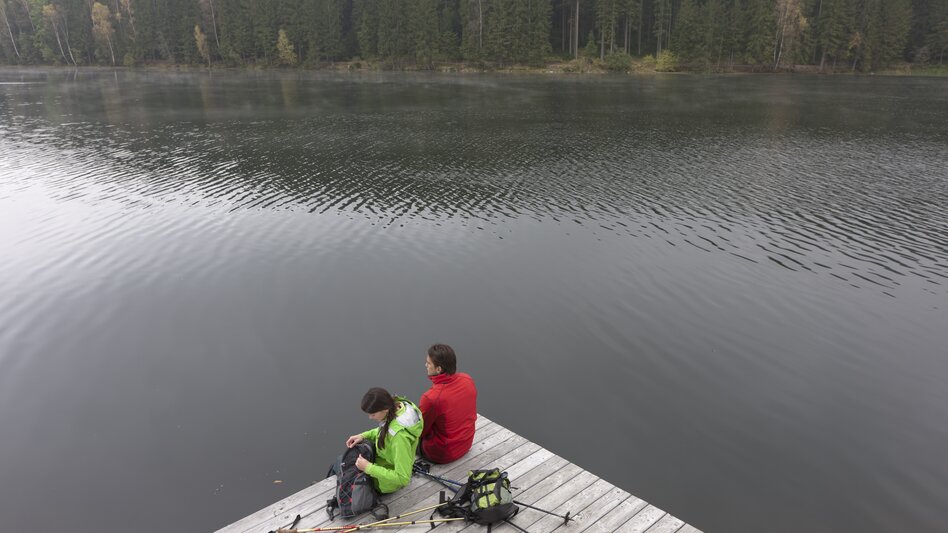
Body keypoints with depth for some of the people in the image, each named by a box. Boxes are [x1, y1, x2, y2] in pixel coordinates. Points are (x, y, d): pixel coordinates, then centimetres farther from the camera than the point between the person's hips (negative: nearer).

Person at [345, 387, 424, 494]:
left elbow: (403, 478, -35)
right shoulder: (398, 405, -17)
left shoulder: (400, 435, -41)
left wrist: (368, 468, -31)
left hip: (386, 481, -8)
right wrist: (364, 436, -7)